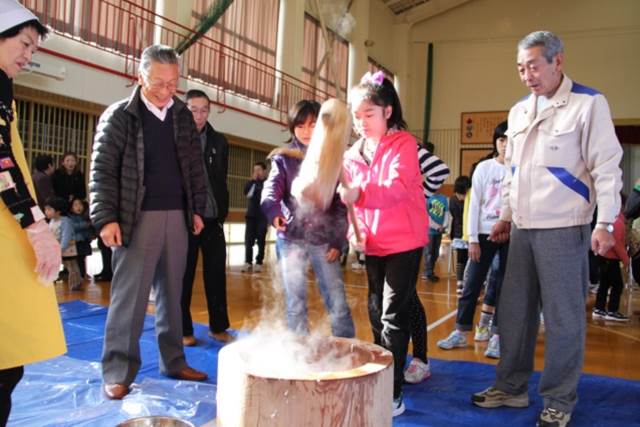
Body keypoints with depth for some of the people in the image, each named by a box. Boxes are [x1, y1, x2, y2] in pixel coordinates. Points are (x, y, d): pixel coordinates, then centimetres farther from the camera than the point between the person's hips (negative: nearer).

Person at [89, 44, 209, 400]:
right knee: (130, 295, -2)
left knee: (172, 294, 11)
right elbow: (102, 170, -6)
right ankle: (118, 371, 8)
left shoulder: (183, 116, 11)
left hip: (177, 216, 4)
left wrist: (197, 208, 10)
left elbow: (195, 166, 15)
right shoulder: (119, 116, -2)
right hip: (137, 217, -4)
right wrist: (106, 218, -13)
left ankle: (174, 361, 21)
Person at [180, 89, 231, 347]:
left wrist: (222, 212, 6)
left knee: (216, 274, 7)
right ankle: (184, 329, 17)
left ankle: (218, 326, 19)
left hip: (213, 219, 3)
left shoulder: (219, 142, 9)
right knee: (183, 275, 6)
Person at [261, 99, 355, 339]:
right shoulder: (284, 158, 7)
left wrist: (338, 240, -2)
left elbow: (342, 203, 6)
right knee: (295, 303, 8)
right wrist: (273, 210, -32)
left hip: (324, 239, 0)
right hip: (291, 238, 1)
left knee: (337, 302, -2)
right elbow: (271, 188, -10)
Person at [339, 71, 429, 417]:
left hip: (404, 241, -6)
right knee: (376, 314, 15)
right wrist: (356, 230, -6)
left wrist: (360, 193, -41)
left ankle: (392, 395, 1)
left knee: (393, 316, -7)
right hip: (373, 244, 7)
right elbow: (353, 199, 11)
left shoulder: (403, 143, -9)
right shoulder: (353, 154, 9)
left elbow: (398, 187, -26)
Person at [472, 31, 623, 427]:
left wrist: (605, 223, -13)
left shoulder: (589, 103, -5)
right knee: (515, 311, 11)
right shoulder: (519, 111, 13)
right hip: (522, 228, 6)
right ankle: (512, 387, 24)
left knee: (563, 318, 2)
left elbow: (606, 166, -8)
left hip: (563, 229, -6)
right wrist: (506, 215, 18)